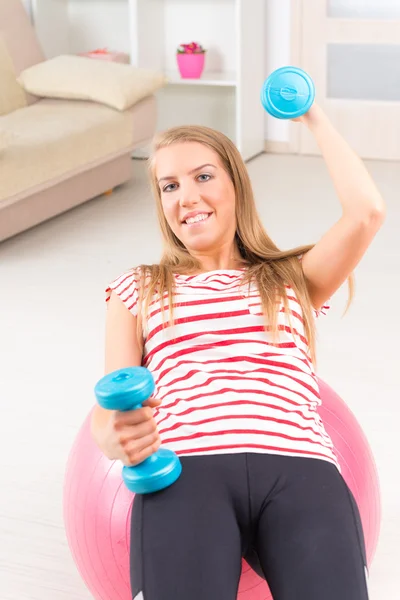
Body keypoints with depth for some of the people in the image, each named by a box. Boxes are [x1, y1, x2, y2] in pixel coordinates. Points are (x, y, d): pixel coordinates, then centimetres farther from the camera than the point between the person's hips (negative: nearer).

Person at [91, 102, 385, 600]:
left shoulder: (292, 277, 28)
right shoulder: (137, 288, 26)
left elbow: (366, 213, 12)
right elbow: (108, 412, 15)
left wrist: (314, 119, 27)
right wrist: (119, 440, -12)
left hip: (298, 465, 1)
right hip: (185, 467, 0)